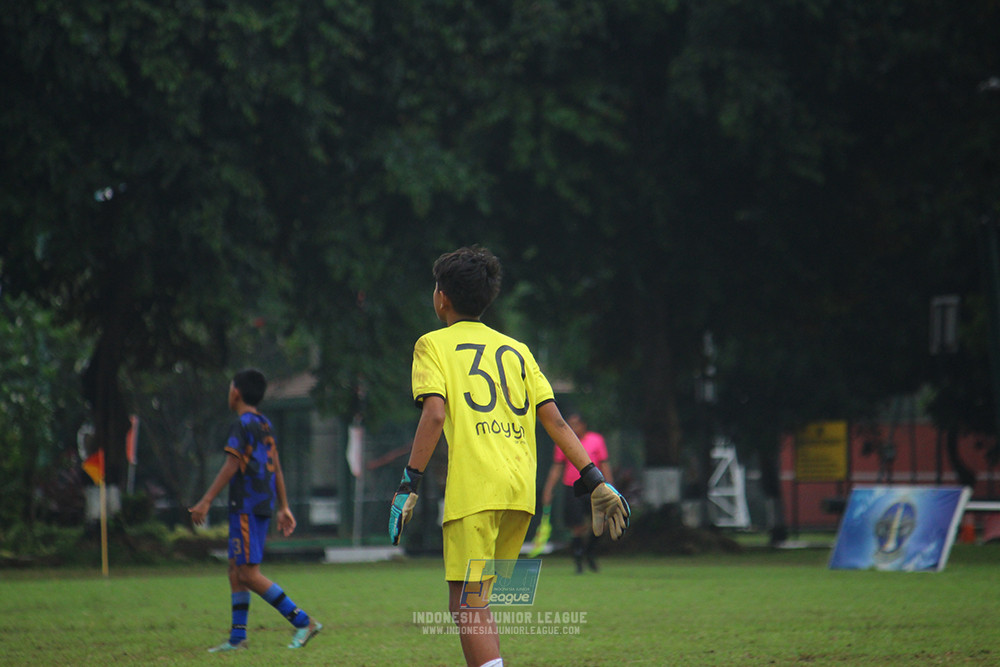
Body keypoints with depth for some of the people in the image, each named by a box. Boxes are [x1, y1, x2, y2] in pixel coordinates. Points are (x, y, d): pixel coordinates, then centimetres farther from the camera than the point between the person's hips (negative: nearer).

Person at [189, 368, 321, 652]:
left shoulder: (242, 426, -12)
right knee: (236, 569, 12)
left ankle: (304, 623, -14)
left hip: (247, 507, -9)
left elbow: (231, 467, -17)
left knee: (249, 574, -10)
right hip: (263, 505, 9)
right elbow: (276, 469, 17)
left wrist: (205, 502, -17)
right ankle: (237, 637, 11)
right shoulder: (265, 425, 15)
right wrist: (283, 508, 20)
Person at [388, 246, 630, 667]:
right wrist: (595, 480, 11)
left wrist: (409, 484, -9)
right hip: (522, 490, 6)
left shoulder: (433, 345, 7)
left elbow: (435, 414, -9)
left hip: (473, 487, -6)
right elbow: (554, 419, 13)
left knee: (465, 604, -7)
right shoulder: (516, 349, 21)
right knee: (476, 601, 16)